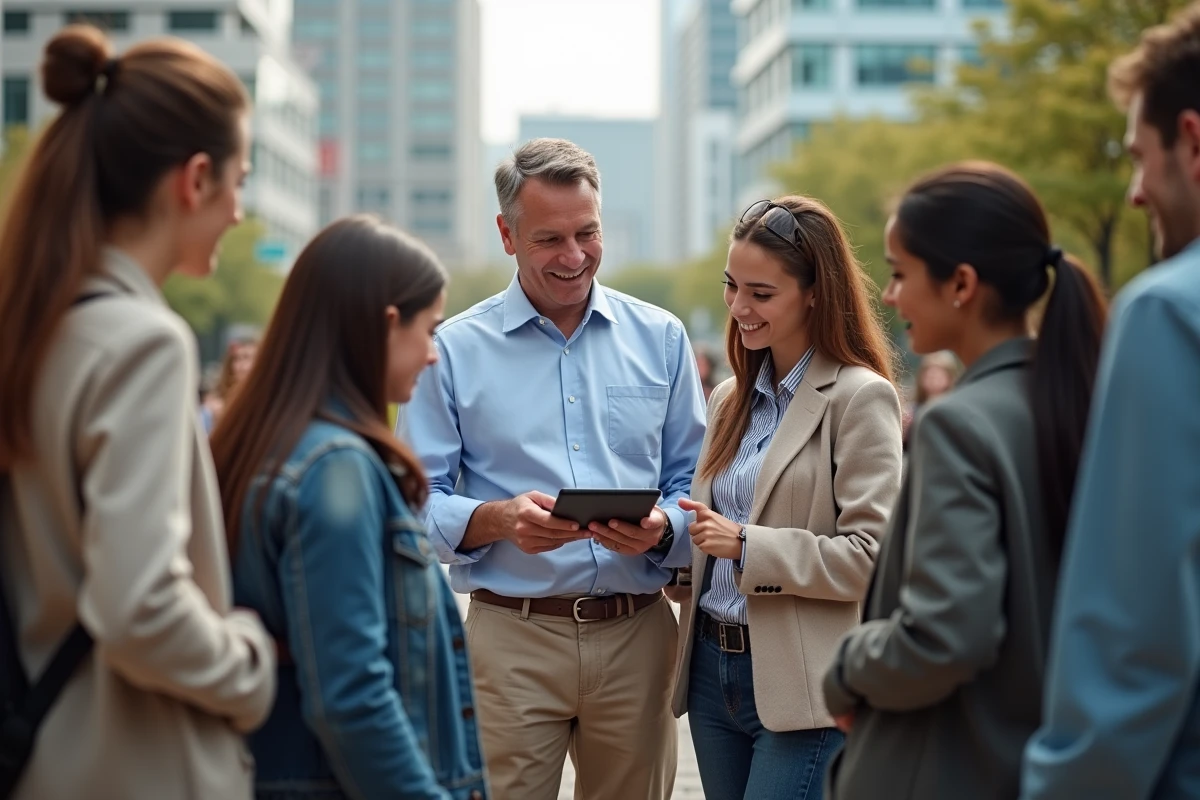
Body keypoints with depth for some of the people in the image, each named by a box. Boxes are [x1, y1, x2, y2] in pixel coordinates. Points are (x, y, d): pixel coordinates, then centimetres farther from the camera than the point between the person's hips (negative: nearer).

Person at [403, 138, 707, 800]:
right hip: (510, 637, -2)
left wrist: (660, 528, -13)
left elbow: (691, 483, 9)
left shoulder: (659, 339, 8)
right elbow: (421, 503, -1)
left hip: (637, 632, 2)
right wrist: (498, 520, -20)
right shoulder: (456, 349, 1)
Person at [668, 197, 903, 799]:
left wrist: (748, 545, -20)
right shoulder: (731, 399, 14)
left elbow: (869, 555, -15)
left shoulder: (859, 397, -8)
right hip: (714, 668, 7)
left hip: (800, 683, -7)